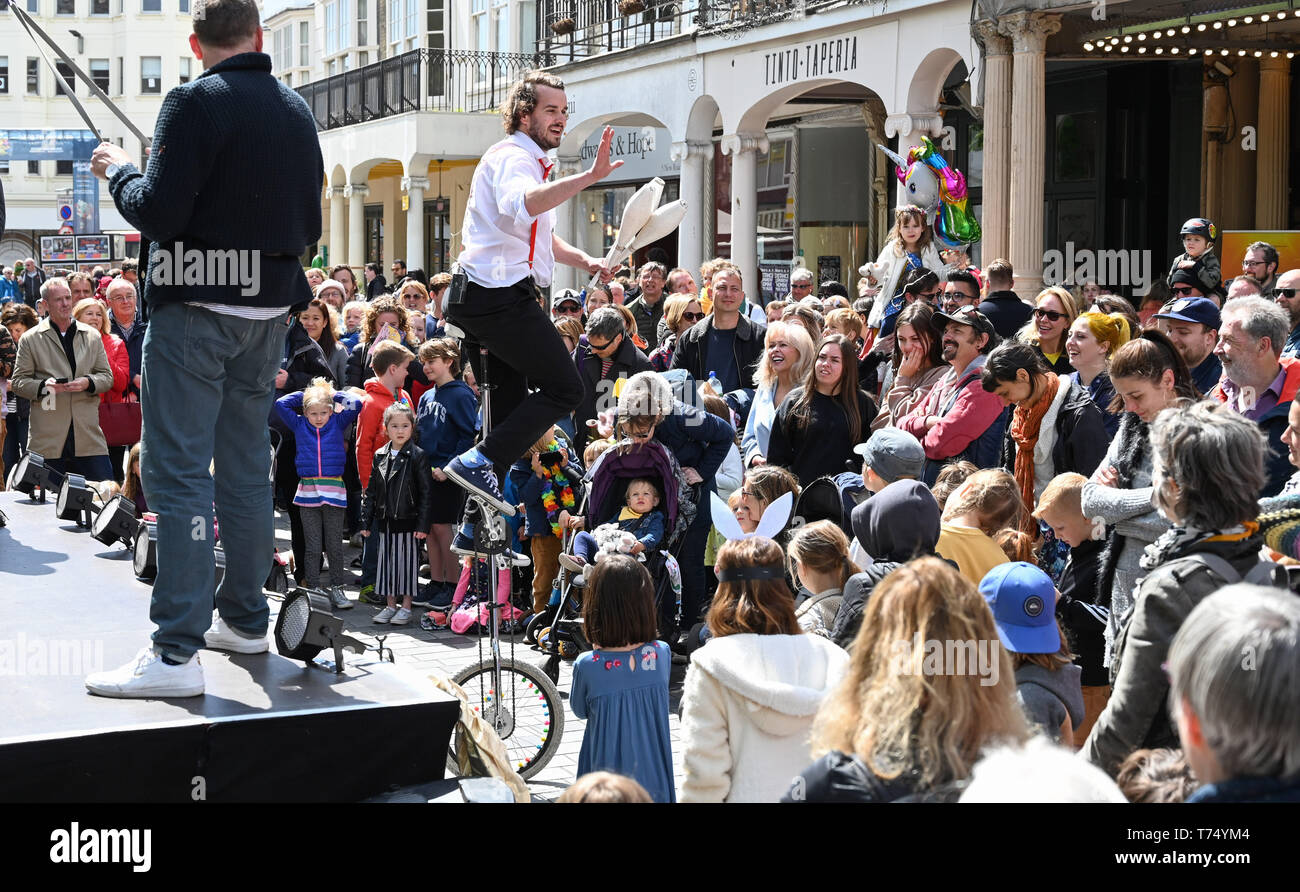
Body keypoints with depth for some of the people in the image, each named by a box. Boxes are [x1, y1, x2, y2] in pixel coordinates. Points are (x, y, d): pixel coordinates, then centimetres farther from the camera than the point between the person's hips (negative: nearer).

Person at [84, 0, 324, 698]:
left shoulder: (195, 102, -12)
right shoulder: (296, 111, 8)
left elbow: (158, 214, -17)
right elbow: (310, 227, 12)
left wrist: (119, 170, 1)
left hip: (197, 307, -7)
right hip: (270, 306, 7)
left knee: (177, 471, -7)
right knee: (246, 467, 16)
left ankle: (176, 652, -10)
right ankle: (245, 620, 25)